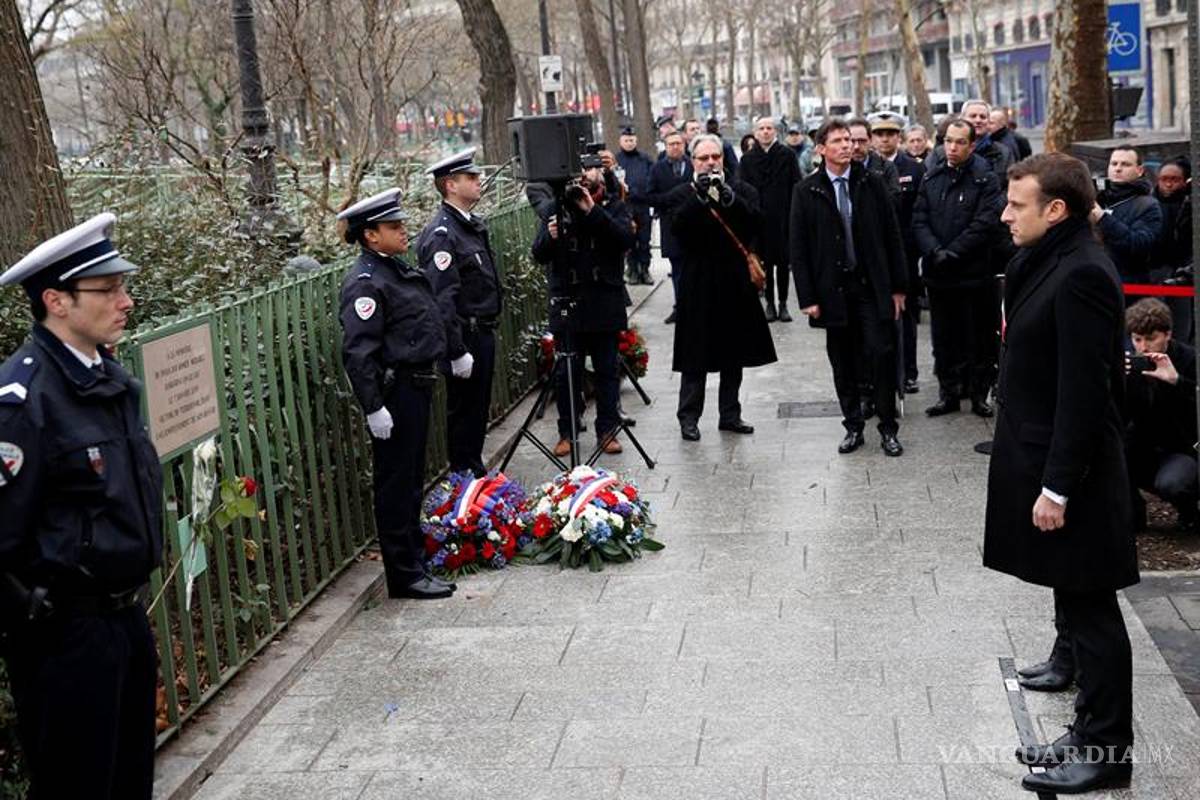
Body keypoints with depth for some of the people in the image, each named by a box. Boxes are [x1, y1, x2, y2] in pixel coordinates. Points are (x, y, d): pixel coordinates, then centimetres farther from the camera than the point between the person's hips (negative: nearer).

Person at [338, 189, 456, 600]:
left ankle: (415, 548, 34)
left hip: (418, 384, 10)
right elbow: (357, 351, -23)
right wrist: (373, 407, -24)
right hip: (395, 390, -10)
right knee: (396, 482, -1)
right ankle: (405, 574, 6)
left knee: (413, 476, 20)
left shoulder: (397, 267, 12)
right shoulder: (365, 281, -18)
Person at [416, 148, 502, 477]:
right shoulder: (441, 234, -19)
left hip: (483, 332, 9)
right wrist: (457, 352, -23)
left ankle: (477, 472, 31)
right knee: (463, 410, 2)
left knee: (479, 408, 18)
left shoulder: (472, 225, 11)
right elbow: (442, 299, -23)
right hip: (464, 338, -9)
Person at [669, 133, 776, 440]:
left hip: (736, 284, 3)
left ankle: (730, 415, 21)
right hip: (699, 286, -3)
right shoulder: (683, 195, 1)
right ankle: (689, 418, 9)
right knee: (695, 357, 0)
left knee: (734, 355, 10)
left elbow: (756, 224, -10)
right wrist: (700, 196, -27)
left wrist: (729, 198, -23)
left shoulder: (742, 190, 6)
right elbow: (679, 227, -17)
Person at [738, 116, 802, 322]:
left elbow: (796, 187, -1)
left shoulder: (787, 155, 1)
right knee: (765, 261, 5)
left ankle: (783, 303, 12)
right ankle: (770, 303, 13)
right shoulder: (748, 159, 6)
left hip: (783, 218, -1)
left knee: (783, 261, 3)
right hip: (758, 218, 1)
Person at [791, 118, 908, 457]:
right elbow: (799, 248, 0)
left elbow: (892, 236, 4)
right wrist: (807, 297, -5)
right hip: (834, 290, 0)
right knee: (843, 363, 7)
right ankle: (853, 426, 19)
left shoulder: (873, 183, 2)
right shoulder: (807, 192, 0)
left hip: (872, 286, 0)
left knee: (881, 355, -4)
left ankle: (888, 428, 7)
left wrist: (898, 286, 2)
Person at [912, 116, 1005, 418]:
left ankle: (979, 393, 16)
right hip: (938, 273, 4)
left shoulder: (985, 179, -5)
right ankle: (948, 392, 21)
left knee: (980, 337, 4)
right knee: (943, 337, 11)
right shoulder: (932, 176, 8)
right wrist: (935, 252, -13)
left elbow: (985, 224, -13)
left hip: (975, 272, -4)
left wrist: (951, 253, -16)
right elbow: (919, 221, 3)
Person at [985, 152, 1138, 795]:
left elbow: (1085, 392, -23)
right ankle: (1091, 734, 29)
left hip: (1071, 473, -10)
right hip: (1047, 463, 10)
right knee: (1081, 609, 17)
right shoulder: (1050, 261, 9)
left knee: (1090, 610, 2)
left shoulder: (1081, 274, -20)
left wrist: (1059, 487, -21)